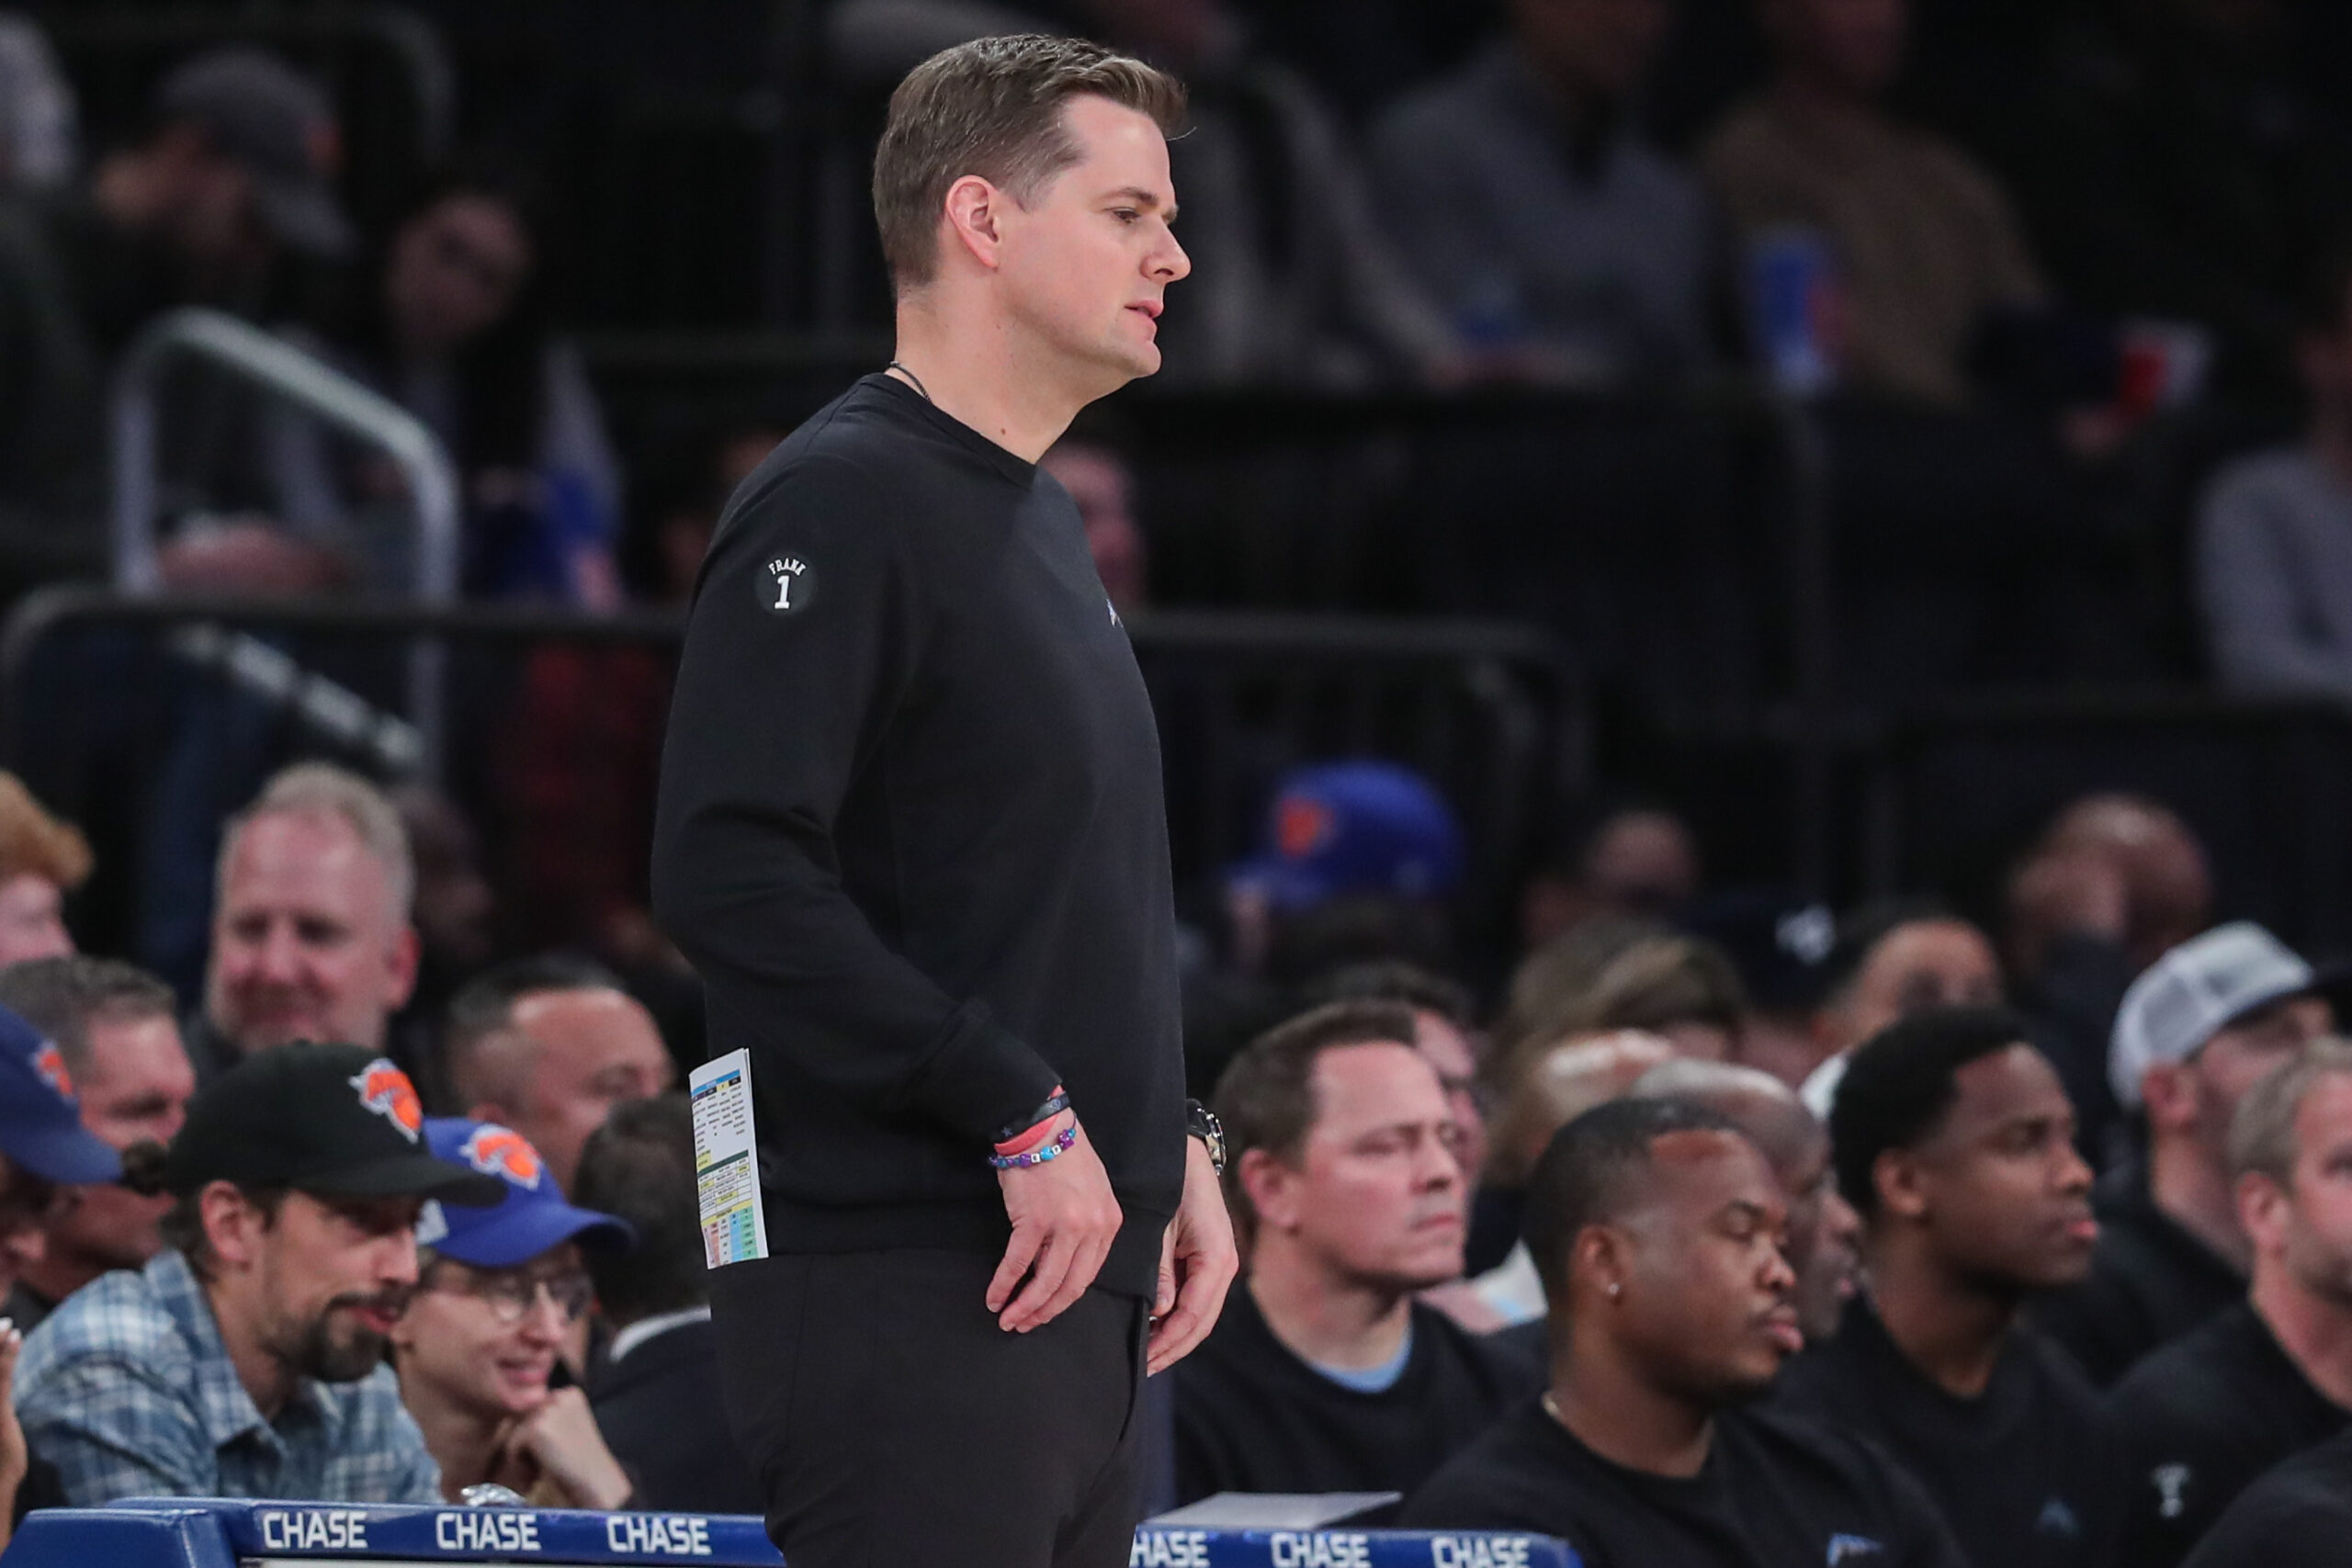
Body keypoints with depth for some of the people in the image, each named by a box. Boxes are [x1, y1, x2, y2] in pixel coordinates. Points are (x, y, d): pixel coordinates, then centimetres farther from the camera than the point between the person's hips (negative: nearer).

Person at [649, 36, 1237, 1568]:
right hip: (911, 1291, -9)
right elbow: (728, 871, -21)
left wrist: (1168, 1143, 14)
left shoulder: (1042, 524, 19)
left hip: (1075, 1276, 9)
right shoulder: (842, 503, -10)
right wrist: (1022, 1111, -19)